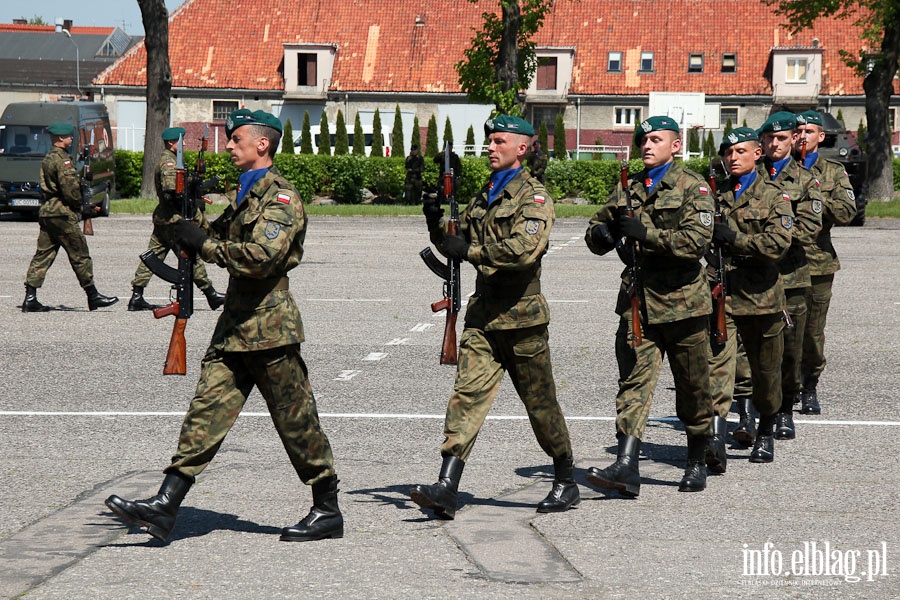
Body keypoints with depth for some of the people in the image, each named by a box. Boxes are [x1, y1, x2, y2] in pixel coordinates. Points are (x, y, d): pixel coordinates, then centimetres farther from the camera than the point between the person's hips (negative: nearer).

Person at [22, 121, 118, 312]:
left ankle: (30, 298, 2)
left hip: (46, 212, 9)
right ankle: (92, 295, 4)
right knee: (80, 255, -1)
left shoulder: (48, 158, 18)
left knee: (43, 255, 6)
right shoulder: (62, 159, -13)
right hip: (62, 213, -9)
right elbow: (69, 188, -20)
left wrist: (82, 205, 16)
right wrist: (82, 207, -5)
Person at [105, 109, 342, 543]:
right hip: (234, 326, 9)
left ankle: (328, 511, 14)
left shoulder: (282, 197, -11)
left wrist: (203, 243, -18)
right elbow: (217, 242, 24)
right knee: (206, 409, 0)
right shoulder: (244, 194, 18)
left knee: (296, 421, 1)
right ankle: (164, 507, -5)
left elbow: (263, 257, -24)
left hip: (269, 327, -9)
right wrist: (182, 222, 6)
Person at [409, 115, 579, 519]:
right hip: (483, 314, 6)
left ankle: (566, 484, 23)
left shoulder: (534, 196, -8)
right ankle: (446, 488, -15)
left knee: (540, 401, 6)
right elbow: (456, 245, 20)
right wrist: (437, 225, 1)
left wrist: (471, 251, -21)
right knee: (468, 391, -7)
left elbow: (526, 249, -24)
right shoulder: (484, 196, 16)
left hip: (521, 315, -6)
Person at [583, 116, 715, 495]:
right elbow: (596, 233, 19)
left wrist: (645, 233, -21)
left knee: (693, 389, 8)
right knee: (634, 381, -9)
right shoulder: (628, 189, 14)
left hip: (682, 302, -3)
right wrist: (603, 232, -5)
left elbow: (697, 241, -16)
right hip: (637, 302, 3)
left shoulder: (693, 187, -3)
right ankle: (626, 466, -17)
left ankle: (697, 464, 25)